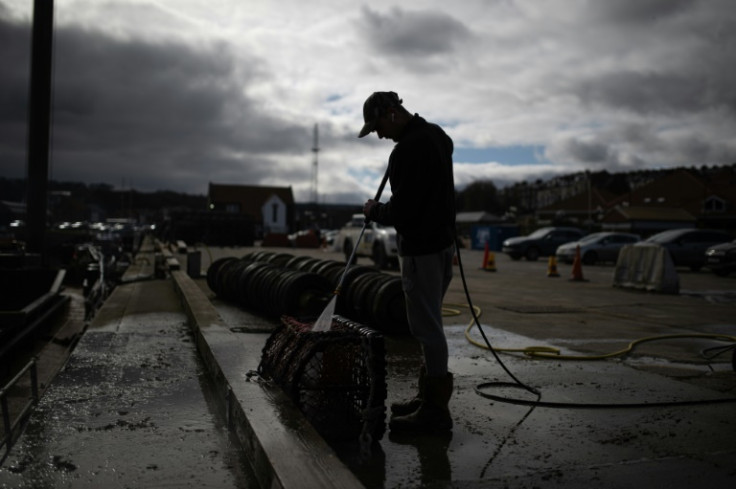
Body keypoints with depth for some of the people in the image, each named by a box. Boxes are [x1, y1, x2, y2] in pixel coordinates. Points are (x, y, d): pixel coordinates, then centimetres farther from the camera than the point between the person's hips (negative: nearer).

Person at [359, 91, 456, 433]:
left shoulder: (407, 149, -20)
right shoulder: (437, 135, 12)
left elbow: (401, 210, -22)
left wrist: (374, 211, -4)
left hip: (421, 250, -10)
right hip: (442, 241, 11)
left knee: (426, 327, -4)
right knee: (428, 324, 16)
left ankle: (436, 411, 4)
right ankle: (429, 395, 26)